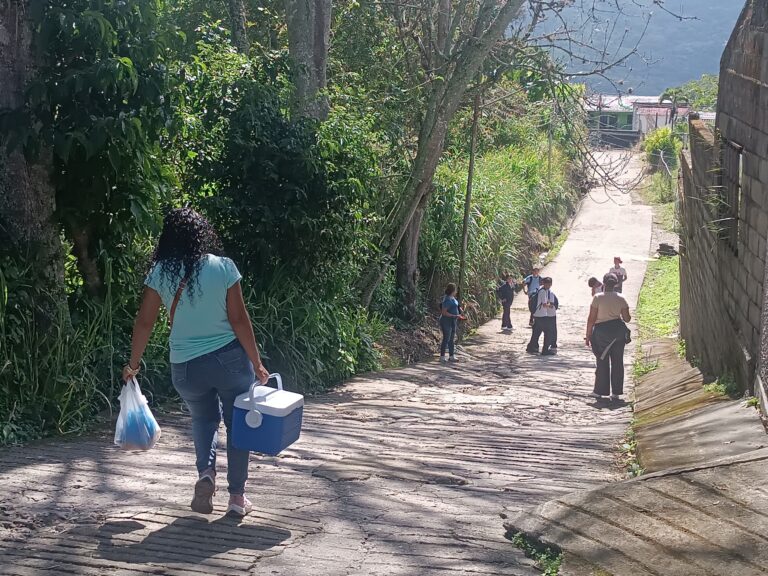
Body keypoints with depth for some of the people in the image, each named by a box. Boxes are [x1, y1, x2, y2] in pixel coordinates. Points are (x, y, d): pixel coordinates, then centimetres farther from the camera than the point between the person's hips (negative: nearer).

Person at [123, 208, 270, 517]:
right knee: (237, 422, 15)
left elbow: (144, 323, 0)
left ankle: (205, 472, 1)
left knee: (204, 418, 25)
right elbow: (239, 319, -8)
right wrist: (257, 363, -1)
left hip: (186, 367, 2)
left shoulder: (160, 273, -3)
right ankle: (237, 496, 16)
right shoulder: (224, 268, -8)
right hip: (229, 358, -2)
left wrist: (133, 364, 12)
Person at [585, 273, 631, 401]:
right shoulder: (621, 298, -1)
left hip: (601, 332, -2)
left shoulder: (598, 298, -9)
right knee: (617, 362, 8)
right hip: (618, 331, 2)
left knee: (602, 362, 8)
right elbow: (627, 318, 1)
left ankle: (600, 391, 12)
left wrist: (588, 335, -1)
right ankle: (616, 392, 8)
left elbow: (591, 318, -9)